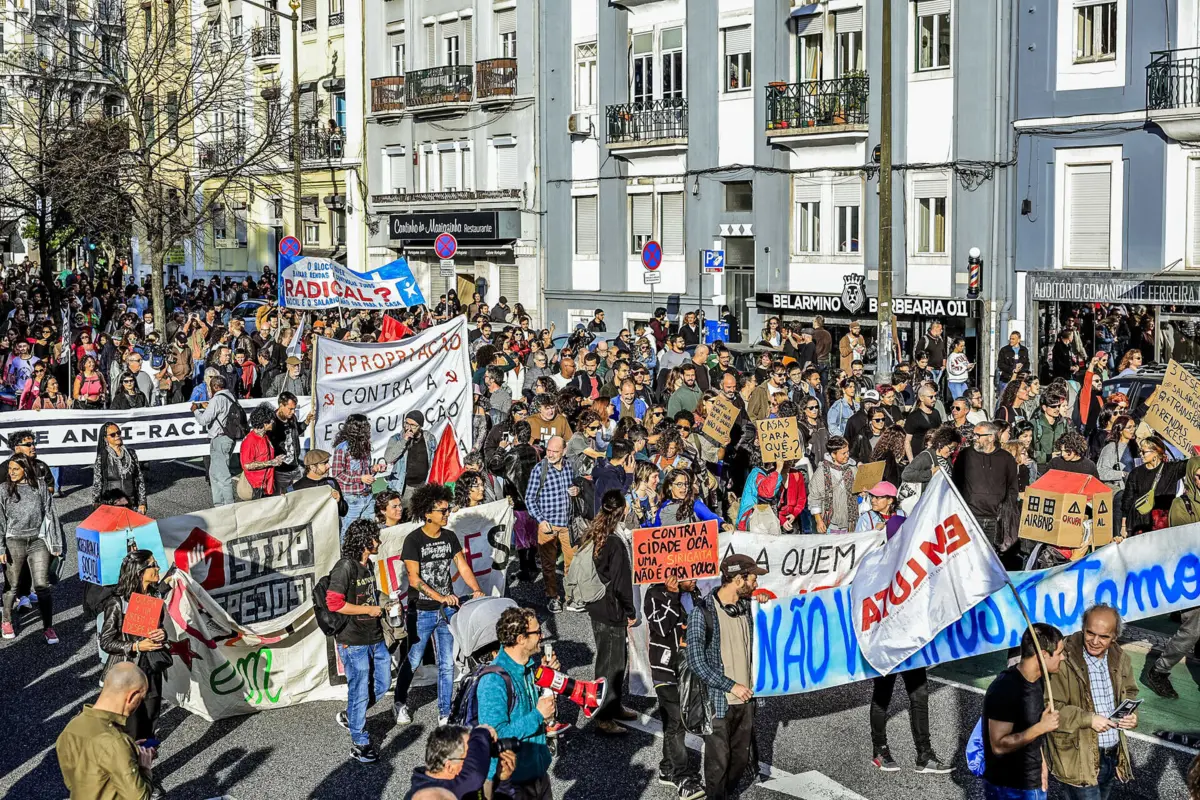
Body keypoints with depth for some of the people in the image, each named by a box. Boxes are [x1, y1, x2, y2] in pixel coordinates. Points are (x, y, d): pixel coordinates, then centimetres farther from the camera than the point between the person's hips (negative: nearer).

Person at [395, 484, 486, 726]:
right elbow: (414, 579, -15)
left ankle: (445, 713, 15)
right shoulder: (413, 540, -12)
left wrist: (476, 590, -15)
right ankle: (401, 703, 32)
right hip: (421, 612, -4)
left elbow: (463, 567, 2)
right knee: (412, 662, 9)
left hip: (446, 610, 4)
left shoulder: (450, 537, 4)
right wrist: (441, 597, -24)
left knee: (447, 664, 5)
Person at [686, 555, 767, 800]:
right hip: (718, 702, -6)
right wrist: (731, 686, -15)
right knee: (718, 762, 2)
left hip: (745, 700, 6)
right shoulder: (702, 613, -15)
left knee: (741, 758, 14)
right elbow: (696, 662, -16)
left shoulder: (746, 607, 4)